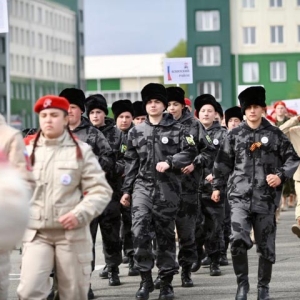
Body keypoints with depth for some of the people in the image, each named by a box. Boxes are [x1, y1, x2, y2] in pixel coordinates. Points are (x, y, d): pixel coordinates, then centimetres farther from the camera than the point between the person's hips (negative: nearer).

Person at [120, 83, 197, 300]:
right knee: (140, 232, -13)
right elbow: (131, 163, 11)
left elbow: (190, 152, -2)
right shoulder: (136, 132, 10)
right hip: (143, 186, 1)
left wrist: (169, 162, -16)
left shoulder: (177, 129, 3)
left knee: (166, 235, 5)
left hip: (168, 188, -1)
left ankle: (167, 282, 14)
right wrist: (127, 190, 9)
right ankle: (146, 279, -2)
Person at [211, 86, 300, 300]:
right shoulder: (235, 135, 7)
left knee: (266, 245, 5)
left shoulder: (275, 134, 4)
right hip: (240, 196, 0)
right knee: (238, 239, -17)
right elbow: (224, 162, 14)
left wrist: (281, 176, -10)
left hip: (266, 198, 0)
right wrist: (217, 186, 12)